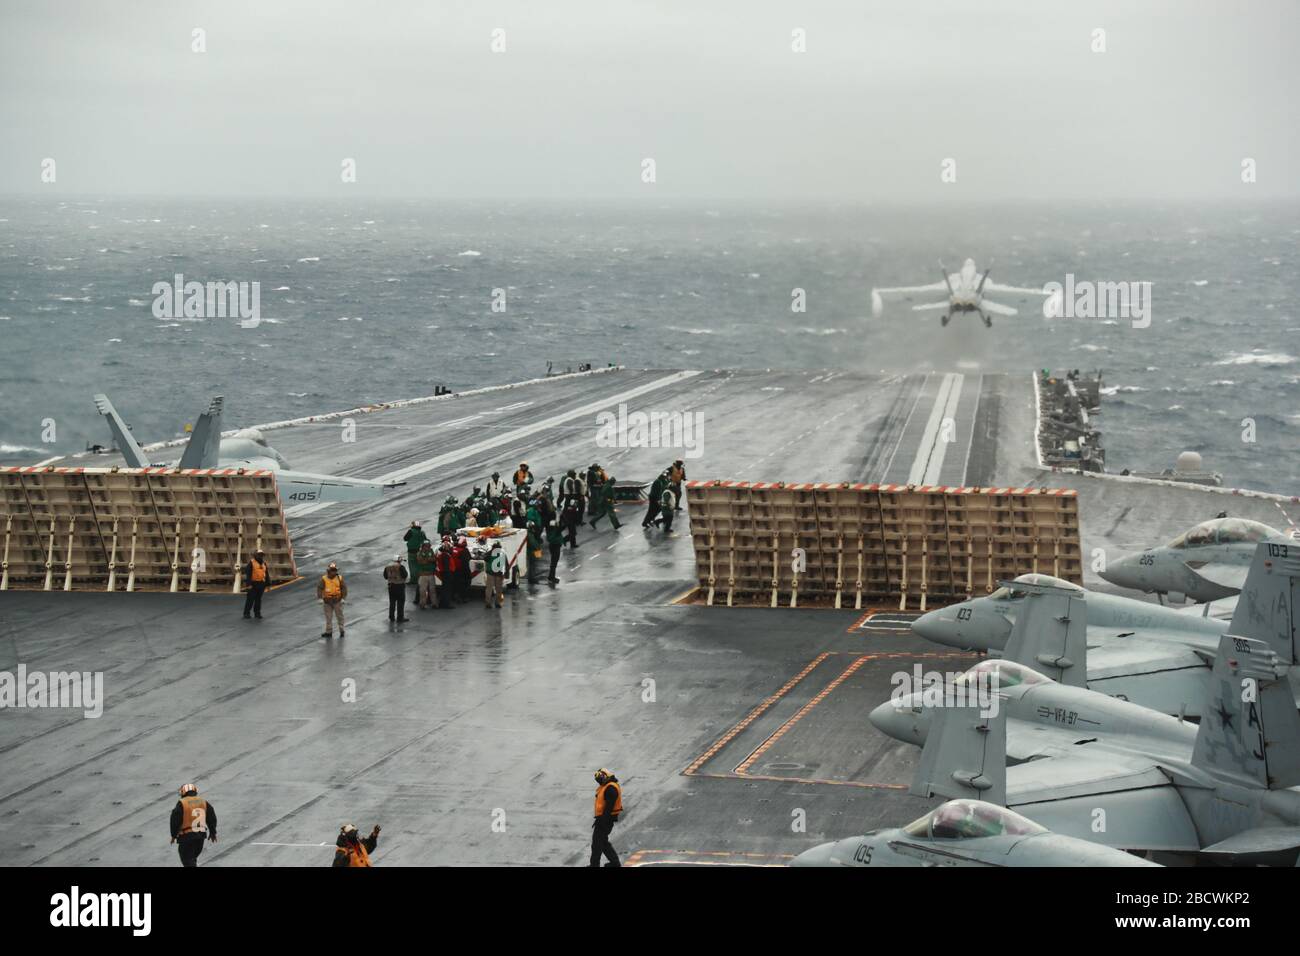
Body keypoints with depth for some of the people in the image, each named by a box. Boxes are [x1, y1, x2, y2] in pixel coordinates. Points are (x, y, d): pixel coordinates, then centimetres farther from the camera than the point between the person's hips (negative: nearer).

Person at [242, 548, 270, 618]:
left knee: (258, 599, 9)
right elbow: (248, 573, -10)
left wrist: (268, 584, 11)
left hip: (261, 584, 5)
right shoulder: (251, 562, -5)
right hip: (253, 583, -5)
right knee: (251, 599, -2)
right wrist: (249, 584, -17)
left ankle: (257, 613, 15)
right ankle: (246, 613, 5)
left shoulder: (264, 563, 13)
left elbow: (267, 574, 16)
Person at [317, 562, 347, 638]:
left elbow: (344, 588, -1)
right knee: (328, 617, 9)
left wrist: (343, 598, -5)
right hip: (327, 601, 1)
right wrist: (320, 598, -11)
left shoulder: (340, 579, -5)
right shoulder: (324, 579, -7)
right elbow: (319, 588, -6)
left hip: (337, 601, -1)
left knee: (339, 616, 6)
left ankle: (341, 630, 18)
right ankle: (329, 631, 17)